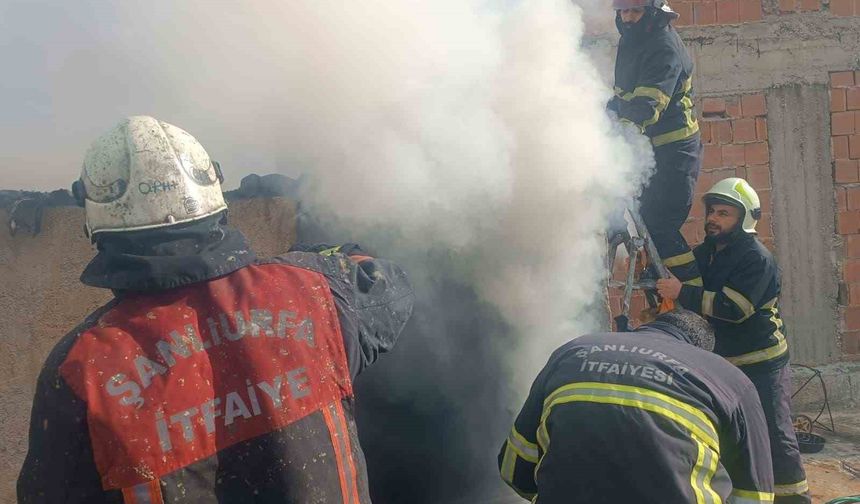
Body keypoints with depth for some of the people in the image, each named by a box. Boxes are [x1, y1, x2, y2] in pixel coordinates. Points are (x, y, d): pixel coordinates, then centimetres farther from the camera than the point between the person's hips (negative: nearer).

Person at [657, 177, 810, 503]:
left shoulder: (756, 258, -18)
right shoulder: (706, 252, 7)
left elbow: (733, 307, -29)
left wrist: (681, 293, -30)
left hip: (762, 363, -8)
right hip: (724, 359, 8)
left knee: (775, 434, -3)